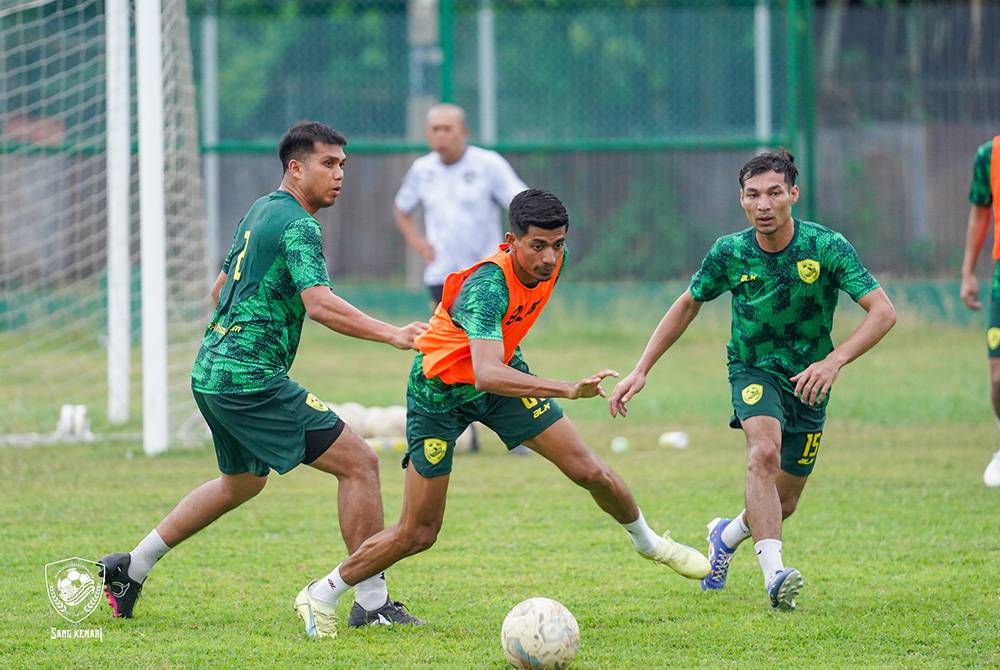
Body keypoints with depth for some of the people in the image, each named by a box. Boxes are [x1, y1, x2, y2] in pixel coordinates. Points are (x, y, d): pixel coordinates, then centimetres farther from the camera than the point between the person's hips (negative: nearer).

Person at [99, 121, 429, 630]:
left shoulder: (259, 211, 16)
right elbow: (320, 304, -27)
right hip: (251, 379, -10)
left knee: (242, 482, 30)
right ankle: (372, 602, -9)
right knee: (358, 463, -8)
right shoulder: (298, 226, -13)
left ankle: (130, 568, 32)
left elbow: (220, 289, 27)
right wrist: (392, 335, -31)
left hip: (210, 373, 10)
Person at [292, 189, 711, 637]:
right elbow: (486, 374, -53)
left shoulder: (551, 261, -14)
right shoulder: (488, 287, -38)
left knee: (590, 472, -3)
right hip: (440, 393, -6)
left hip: (503, 373, 6)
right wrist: (566, 390, -62)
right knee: (417, 534, -4)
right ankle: (321, 595, 14)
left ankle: (647, 542, 26)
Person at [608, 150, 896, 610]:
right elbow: (688, 304, 6)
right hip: (754, 370, -1)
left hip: (808, 382, 1)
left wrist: (834, 359, -38)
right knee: (765, 453, -32)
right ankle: (774, 573, -41)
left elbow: (883, 312, -23)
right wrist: (640, 371, 1)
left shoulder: (827, 247, -18)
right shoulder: (729, 253, -11)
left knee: (783, 504, 7)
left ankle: (727, 535, 41)